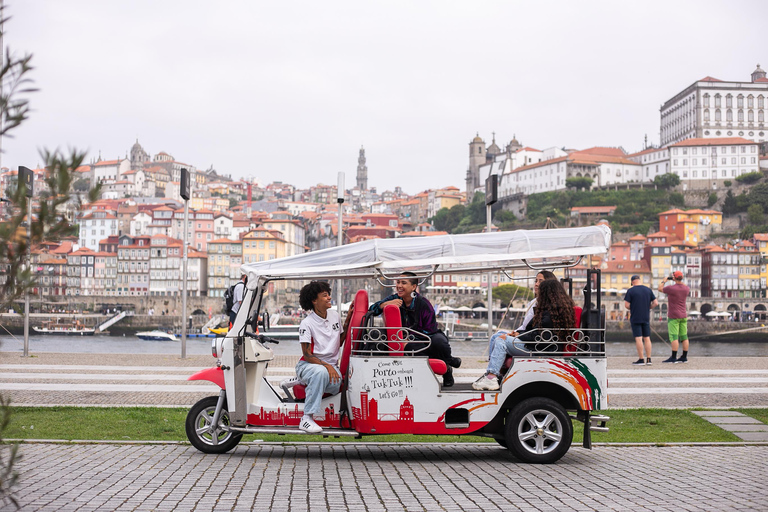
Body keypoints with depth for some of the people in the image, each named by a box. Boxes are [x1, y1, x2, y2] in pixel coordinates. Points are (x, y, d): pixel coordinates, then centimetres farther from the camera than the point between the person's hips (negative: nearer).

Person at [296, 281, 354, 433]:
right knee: (321, 372, -41)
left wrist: (348, 320, 8)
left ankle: (310, 384, 4)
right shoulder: (306, 324, -11)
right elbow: (307, 355, -14)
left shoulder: (334, 315, 8)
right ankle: (307, 418, -36)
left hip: (331, 365, 5)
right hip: (308, 365, -4)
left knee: (337, 384, -32)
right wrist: (326, 365, -27)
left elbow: (339, 342, 15)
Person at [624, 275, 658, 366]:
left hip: (635, 318, -4)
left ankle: (641, 360, -5)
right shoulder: (648, 290, 5)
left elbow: (626, 305, -11)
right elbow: (655, 303, 4)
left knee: (638, 338, -4)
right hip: (646, 318, 4)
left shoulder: (630, 291, -7)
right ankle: (649, 359, 8)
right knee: (647, 338, 8)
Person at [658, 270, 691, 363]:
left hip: (673, 316, -6)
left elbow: (660, 289, 1)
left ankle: (673, 357, -11)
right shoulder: (686, 288, 1)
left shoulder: (671, 288, -16)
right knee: (684, 336, 7)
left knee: (674, 337, -8)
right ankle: (684, 357, 10)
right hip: (683, 315, 6)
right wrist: (679, 282, 26)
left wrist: (664, 281, 18)